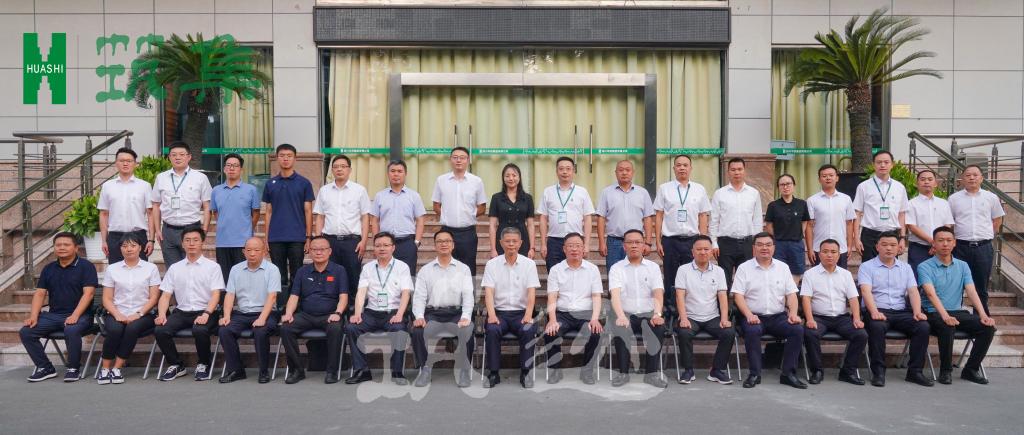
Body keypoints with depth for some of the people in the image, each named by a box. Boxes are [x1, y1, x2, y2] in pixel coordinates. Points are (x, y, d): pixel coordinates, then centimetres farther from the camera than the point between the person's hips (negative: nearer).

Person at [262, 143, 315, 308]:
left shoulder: (304, 183, 1)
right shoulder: (270, 184, 9)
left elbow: (308, 211, 1)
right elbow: (269, 212, 11)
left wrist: (308, 237, -5)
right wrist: (266, 238, 5)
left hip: (297, 238, -2)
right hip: (276, 239, 2)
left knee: (296, 277, 3)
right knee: (279, 278, 7)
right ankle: (280, 310, 15)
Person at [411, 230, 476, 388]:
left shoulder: (463, 269, 12)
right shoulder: (425, 270, 13)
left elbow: (468, 295, 1)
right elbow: (419, 296, 5)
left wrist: (466, 317, -16)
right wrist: (419, 316, -13)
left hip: (456, 313, -1)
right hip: (432, 313, 1)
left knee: (467, 332, -32)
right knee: (418, 331, -29)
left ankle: (463, 370, -11)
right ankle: (424, 369, -8)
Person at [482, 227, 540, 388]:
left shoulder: (529, 264, 5)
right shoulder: (492, 264, 5)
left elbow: (531, 292, -4)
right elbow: (489, 292, -5)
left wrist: (528, 315, -20)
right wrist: (491, 314, -21)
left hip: (521, 312, 0)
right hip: (499, 312, 0)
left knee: (529, 330, -30)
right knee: (492, 330, -30)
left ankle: (525, 372, -13)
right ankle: (493, 372, -15)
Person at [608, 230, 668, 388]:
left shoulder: (653, 267, 9)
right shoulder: (616, 268, 4)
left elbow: (658, 294, -4)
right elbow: (615, 295, -12)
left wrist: (657, 314, -26)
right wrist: (620, 316, -32)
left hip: (648, 314, 1)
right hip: (626, 315, -1)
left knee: (659, 327, -30)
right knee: (619, 329, -33)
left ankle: (652, 373, -21)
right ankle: (623, 372, -19)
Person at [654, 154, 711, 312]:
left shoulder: (699, 189, 8)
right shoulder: (664, 189, 4)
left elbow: (703, 217, 7)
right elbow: (658, 216, 4)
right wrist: (658, 242, -1)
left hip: (692, 240, 1)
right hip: (670, 240, -1)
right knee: (671, 279, 4)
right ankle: (669, 309, 13)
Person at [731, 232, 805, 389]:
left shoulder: (783, 267, 13)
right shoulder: (744, 268, 4)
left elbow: (791, 294, 9)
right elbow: (738, 295, -4)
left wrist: (793, 313, -9)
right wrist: (749, 315, -20)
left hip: (778, 316, 3)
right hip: (754, 316, -3)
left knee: (798, 329, -24)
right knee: (752, 331, -34)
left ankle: (788, 373, -15)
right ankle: (754, 374, -21)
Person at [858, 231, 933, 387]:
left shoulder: (905, 267, 20)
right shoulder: (867, 267, 6)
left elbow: (913, 291, 8)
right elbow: (866, 291, -9)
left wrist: (917, 312, -11)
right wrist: (874, 312, -27)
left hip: (901, 311, 4)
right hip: (877, 311, -4)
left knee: (923, 326, -23)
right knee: (877, 327, -36)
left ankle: (914, 371, -13)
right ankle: (878, 371, -24)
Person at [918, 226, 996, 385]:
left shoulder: (962, 266, 12)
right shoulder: (924, 267, -4)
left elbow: (971, 292, -1)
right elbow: (931, 294, -19)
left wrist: (983, 315, -17)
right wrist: (945, 316, -35)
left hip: (958, 312, 5)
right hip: (934, 314, -5)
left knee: (988, 327, -20)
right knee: (947, 327, -36)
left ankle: (971, 369, -4)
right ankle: (945, 370, -15)